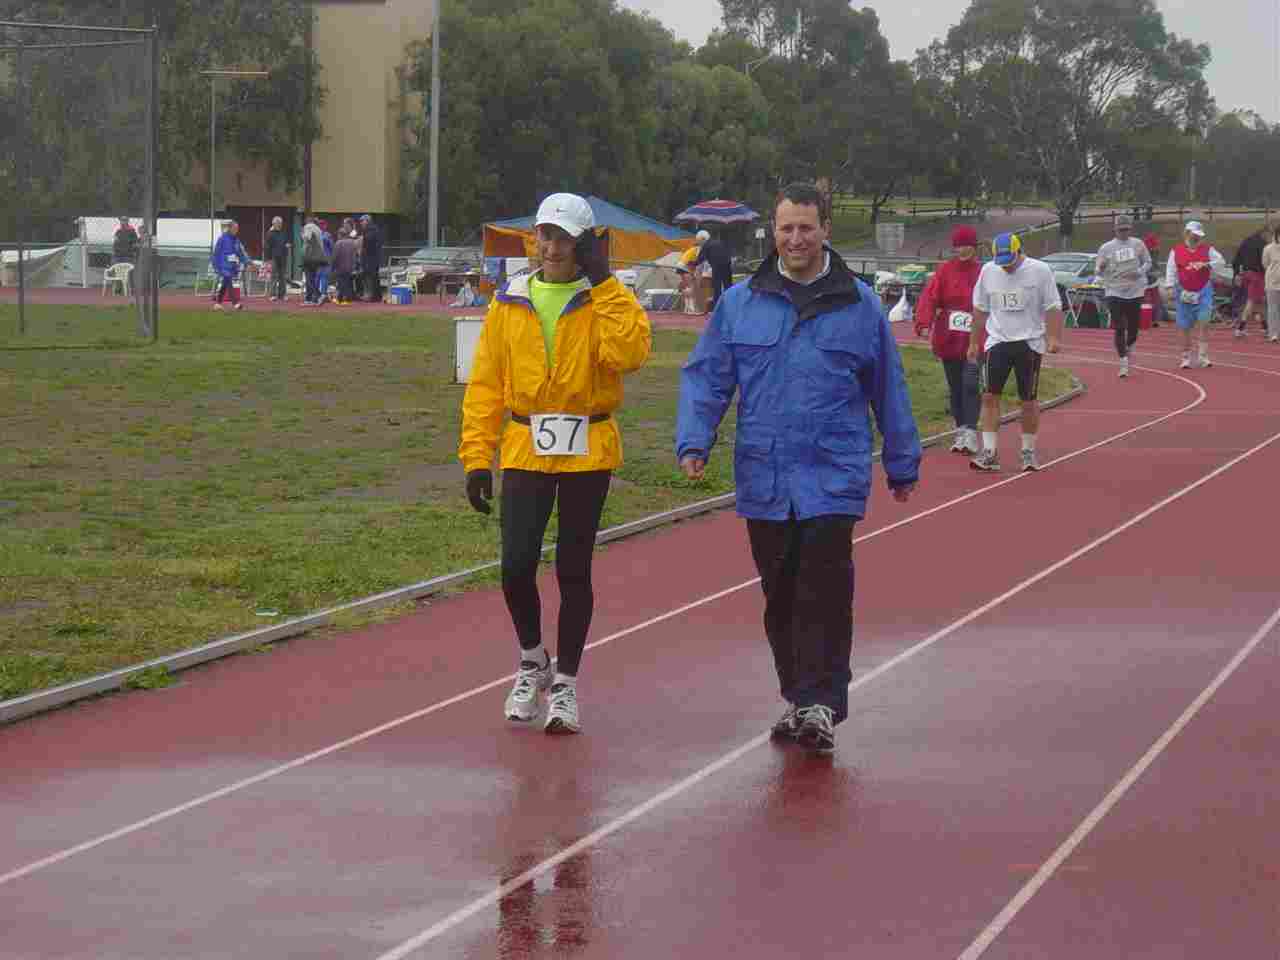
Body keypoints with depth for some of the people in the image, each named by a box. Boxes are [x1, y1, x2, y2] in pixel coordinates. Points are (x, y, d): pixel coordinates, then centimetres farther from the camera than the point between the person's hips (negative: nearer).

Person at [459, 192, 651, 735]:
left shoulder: (608, 300, 0)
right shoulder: (510, 303, 6)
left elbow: (628, 354, -21)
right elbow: (485, 383, 6)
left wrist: (601, 283, -16)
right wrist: (476, 457, -1)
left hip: (588, 451, -2)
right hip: (526, 450, 2)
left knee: (573, 570, 4)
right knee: (516, 566, -5)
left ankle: (564, 683, 17)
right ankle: (532, 661, 21)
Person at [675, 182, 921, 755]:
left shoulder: (858, 305, 3)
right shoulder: (739, 304, 6)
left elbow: (887, 388, 10)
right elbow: (705, 377, 7)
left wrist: (902, 465, 14)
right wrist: (694, 441, -8)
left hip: (833, 477, -2)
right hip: (764, 478, 3)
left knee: (824, 590, -11)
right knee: (780, 594, 10)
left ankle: (821, 705, -9)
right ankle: (797, 697, 23)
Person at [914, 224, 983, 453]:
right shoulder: (944, 271, 3)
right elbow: (929, 297, -6)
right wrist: (924, 323, -21)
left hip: (975, 341, -2)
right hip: (949, 340, 2)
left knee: (970, 384, -14)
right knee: (955, 388, 9)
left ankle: (970, 433, -14)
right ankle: (961, 432, 20)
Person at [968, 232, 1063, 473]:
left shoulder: (1040, 271, -6)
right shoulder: (988, 271, 5)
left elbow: (1053, 308, -5)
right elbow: (980, 309, 14)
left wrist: (1054, 338, -15)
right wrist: (974, 342, 15)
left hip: (1029, 342, -3)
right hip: (997, 342, 3)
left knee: (1029, 400, 4)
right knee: (989, 395, -7)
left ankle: (1029, 451, 18)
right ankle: (989, 453, -5)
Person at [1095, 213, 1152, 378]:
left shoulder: (1138, 244, 2)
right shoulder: (1106, 248, -1)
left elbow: (1148, 263, 9)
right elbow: (1100, 273, 2)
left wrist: (1139, 272, -11)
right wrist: (1101, 269, -23)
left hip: (1135, 292, 1)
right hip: (1115, 292, -1)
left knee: (1133, 327, 8)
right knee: (1119, 329, -8)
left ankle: (1129, 346, 40)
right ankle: (1123, 362, -2)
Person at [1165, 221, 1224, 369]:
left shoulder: (1207, 249, 4)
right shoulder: (1176, 251, 4)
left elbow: (1221, 262, -2)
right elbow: (1171, 270, 2)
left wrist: (1206, 265, -17)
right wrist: (1170, 286, -9)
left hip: (1204, 291, 0)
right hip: (1184, 293, 0)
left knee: (1204, 322, -12)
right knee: (1185, 327, 5)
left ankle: (1203, 356, -8)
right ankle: (1186, 358, 17)